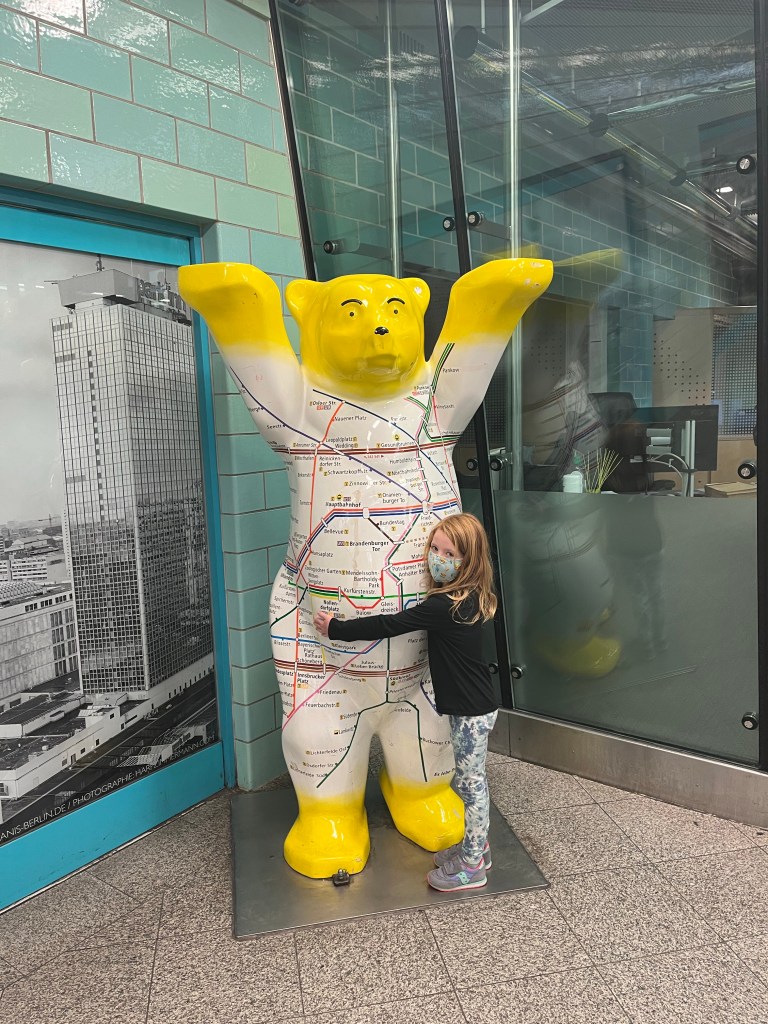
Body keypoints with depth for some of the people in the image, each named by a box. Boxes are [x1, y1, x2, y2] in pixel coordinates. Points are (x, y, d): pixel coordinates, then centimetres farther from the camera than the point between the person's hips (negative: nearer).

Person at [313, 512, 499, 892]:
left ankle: (472, 866, 23)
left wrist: (336, 628, -14)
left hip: (471, 710, -9)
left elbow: (388, 625, -24)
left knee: (470, 781, 6)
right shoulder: (467, 598, 1)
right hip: (472, 705, 9)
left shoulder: (444, 607, -28)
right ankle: (476, 846, 39)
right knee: (471, 778, 22)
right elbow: (406, 620, 16)